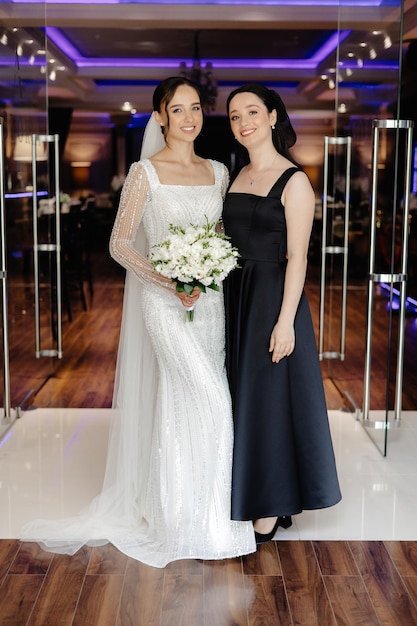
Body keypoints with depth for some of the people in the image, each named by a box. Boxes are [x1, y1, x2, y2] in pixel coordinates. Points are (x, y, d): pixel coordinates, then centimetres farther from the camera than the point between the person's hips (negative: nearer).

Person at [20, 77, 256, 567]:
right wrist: (168, 281, -20)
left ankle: (177, 510, 27)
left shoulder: (218, 171, 11)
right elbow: (120, 243, -8)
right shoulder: (146, 172, -5)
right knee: (209, 402, -12)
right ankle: (198, 524, 4)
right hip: (166, 303, -5)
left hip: (209, 300, 5)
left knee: (183, 406, 12)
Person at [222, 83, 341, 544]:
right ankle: (243, 493, 28)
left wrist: (285, 321, -19)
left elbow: (296, 257, -14)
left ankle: (270, 506, 16)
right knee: (239, 396, 13)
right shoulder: (235, 177, 11)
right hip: (233, 298, 7)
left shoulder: (293, 181, -10)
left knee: (268, 397, 1)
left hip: (271, 300, -7)